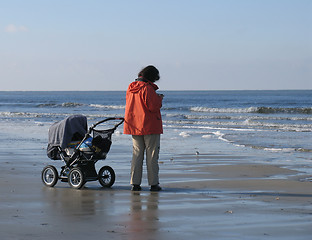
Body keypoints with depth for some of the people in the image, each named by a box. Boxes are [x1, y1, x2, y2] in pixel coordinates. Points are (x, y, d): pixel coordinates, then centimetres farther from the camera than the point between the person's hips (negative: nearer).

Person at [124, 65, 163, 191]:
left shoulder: (131, 88, 9)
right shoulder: (147, 88, -16)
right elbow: (154, 106, -19)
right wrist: (159, 98, 1)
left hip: (134, 126, 7)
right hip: (150, 127, -7)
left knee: (137, 154, 10)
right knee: (152, 155, 1)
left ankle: (135, 183, 7)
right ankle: (153, 183, 3)